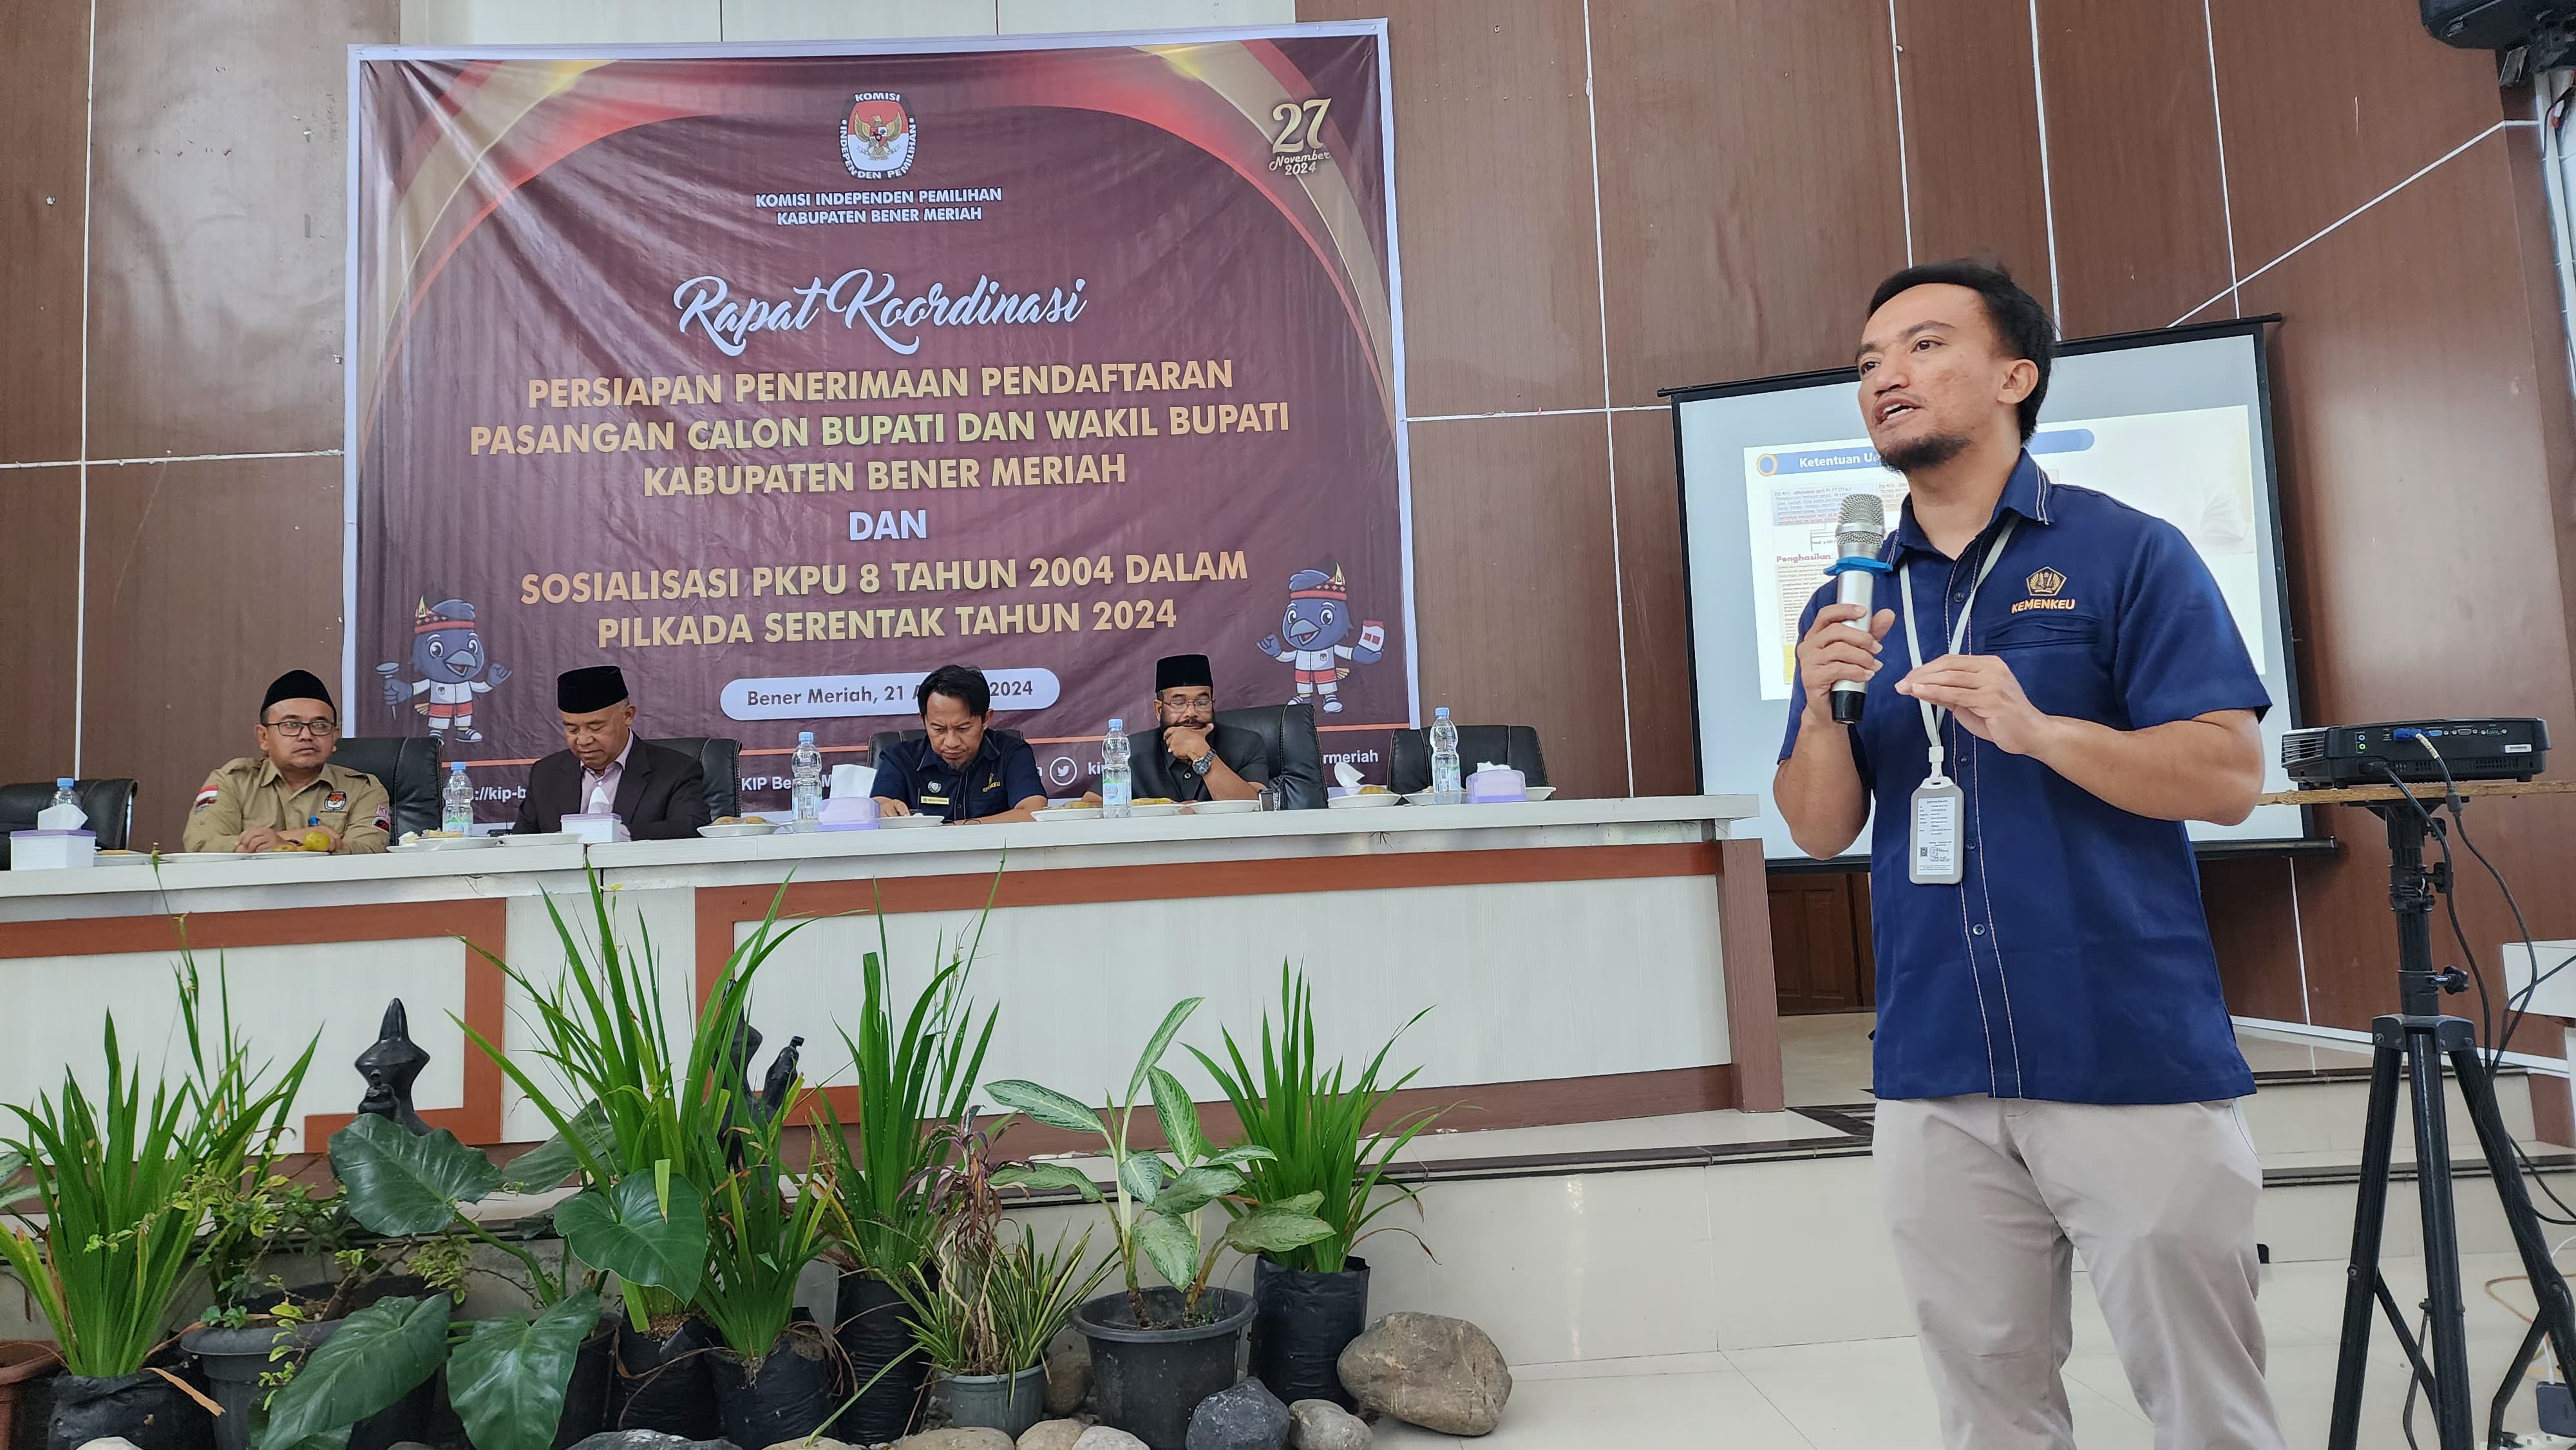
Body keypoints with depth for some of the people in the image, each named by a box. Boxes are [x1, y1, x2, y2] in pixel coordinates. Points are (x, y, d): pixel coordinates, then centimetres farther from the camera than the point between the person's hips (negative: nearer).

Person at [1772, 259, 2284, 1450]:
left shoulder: (2126, 552, -1)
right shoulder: (1851, 598, 10)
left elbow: (2230, 779, -8)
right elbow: (1821, 830, 7)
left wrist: (2037, 728, -22)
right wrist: (1820, 708, -12)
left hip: (2138, 1058, -3)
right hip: (1935, 1081, 4)